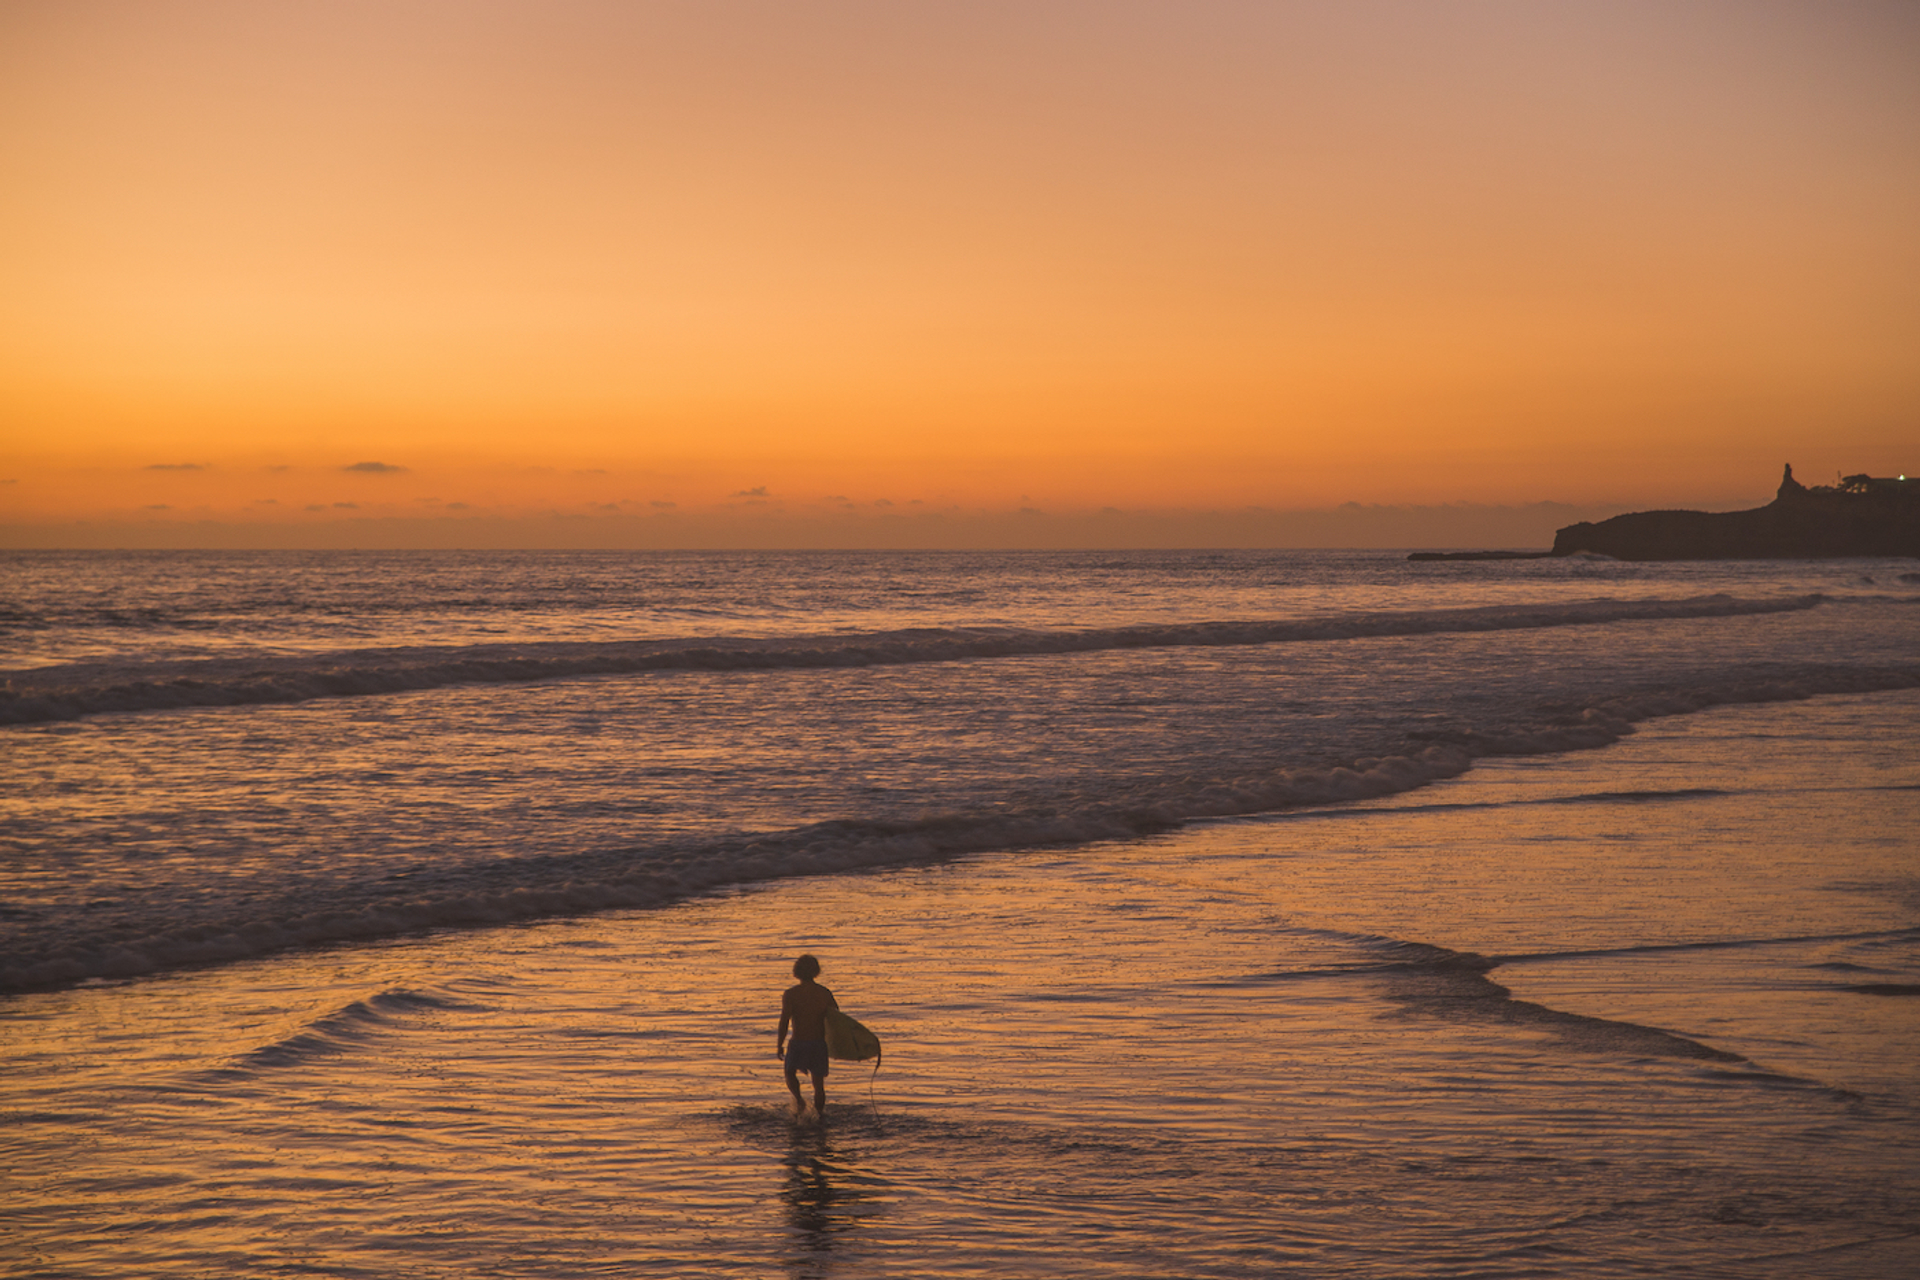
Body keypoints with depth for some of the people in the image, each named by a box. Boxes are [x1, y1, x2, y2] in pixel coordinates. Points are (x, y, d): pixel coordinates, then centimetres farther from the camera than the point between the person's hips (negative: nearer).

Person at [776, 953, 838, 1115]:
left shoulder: (790, 994, -10)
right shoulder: (825, 993, -1)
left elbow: (784, 1021, -13)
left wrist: (779, 1045, -4)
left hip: (798, 1043, -2)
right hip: (820, 1043, 2)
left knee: (790, 1072, 19)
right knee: (818, 1082, 15)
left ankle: (798, 1099, -7)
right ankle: (819, 1114, 16)